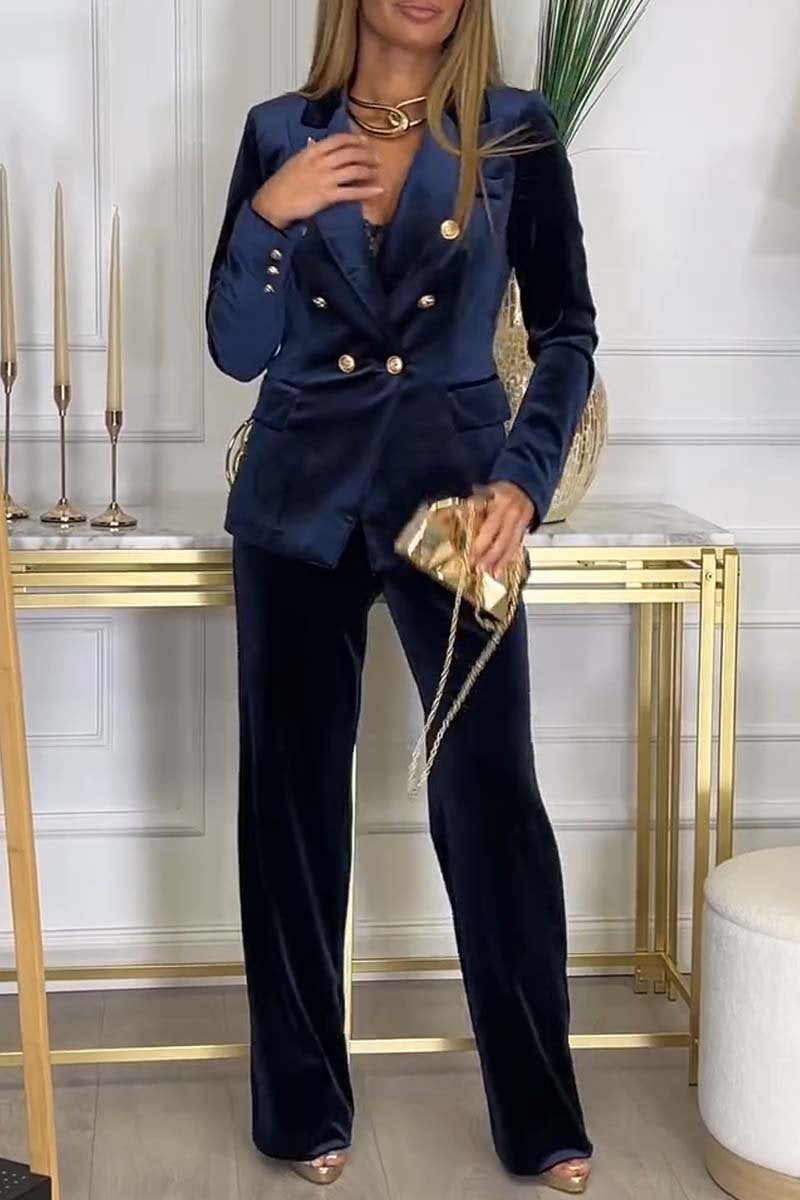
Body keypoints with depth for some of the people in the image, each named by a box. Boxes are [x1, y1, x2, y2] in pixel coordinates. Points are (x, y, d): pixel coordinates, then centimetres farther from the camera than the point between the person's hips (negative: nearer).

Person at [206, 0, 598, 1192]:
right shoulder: (279, 134, 4)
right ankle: (306, 1101, 19)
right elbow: (237, 350, 3)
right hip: (302, 498, 2)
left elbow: (566, 327, 1)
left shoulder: (517, 132, 1)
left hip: (454, 487, -1)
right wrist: (268, 217, -12)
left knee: (493, 793, -3)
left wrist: (525, 478, -13)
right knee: (295, 794, 5)